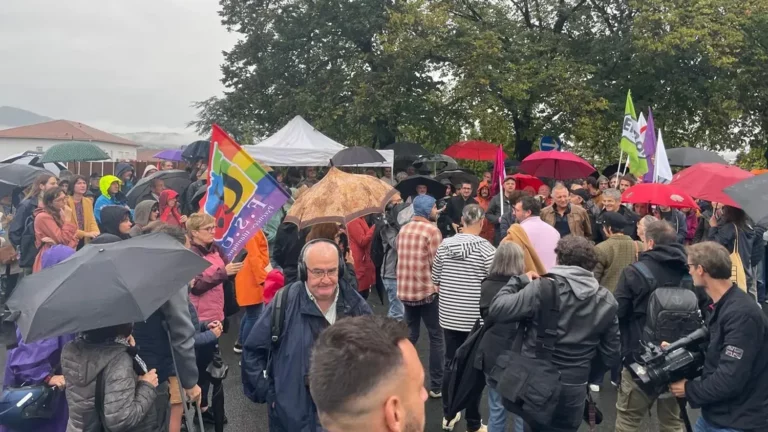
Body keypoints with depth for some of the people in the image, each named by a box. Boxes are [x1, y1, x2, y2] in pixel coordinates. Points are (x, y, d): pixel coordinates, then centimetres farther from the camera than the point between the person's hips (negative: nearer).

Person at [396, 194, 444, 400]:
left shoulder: (403, 229, 7)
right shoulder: (432, 230, -13)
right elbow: (437, 262, -14)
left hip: (405, 289, 6)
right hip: (427, 289, -6)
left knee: (410, 335, 16)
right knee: (436, 337, 5)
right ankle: (436, 386, 8)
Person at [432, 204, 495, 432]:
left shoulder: (444, 245, 0)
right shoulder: (486, 248, -13)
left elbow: (436, 282, 8)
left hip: (449, 316, 4)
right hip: (476, 319, -4)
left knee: (451, 365, 15)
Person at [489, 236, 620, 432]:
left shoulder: (543, 287, -16)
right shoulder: (607, 301, -1)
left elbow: (497, 310, -14)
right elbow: (611, 354, 4)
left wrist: (516, 281, 1)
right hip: (574, 385, 3)